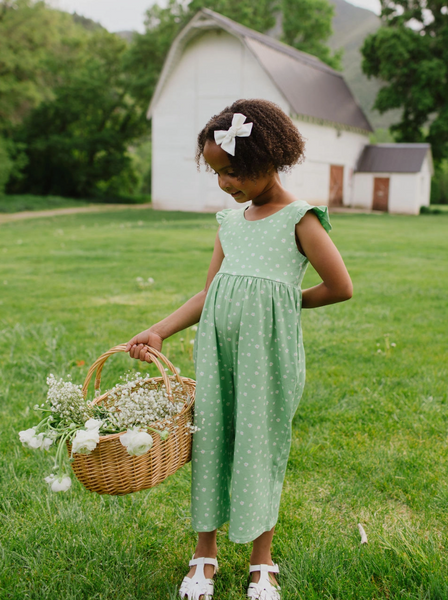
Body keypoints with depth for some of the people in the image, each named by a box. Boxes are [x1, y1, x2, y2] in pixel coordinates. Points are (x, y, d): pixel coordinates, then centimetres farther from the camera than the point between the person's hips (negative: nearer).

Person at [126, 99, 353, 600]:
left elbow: (340, 287, -5)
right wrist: (158, 332, 4)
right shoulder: (230, 220, 11)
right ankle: (205, 553, 26)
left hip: (266, 350, -5)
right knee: (209, 440, 8)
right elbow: (207, 294, 12)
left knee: (261, 444, 4)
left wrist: (286, 301, 5)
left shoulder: (299, 220, -6)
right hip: (216, 348, 5)